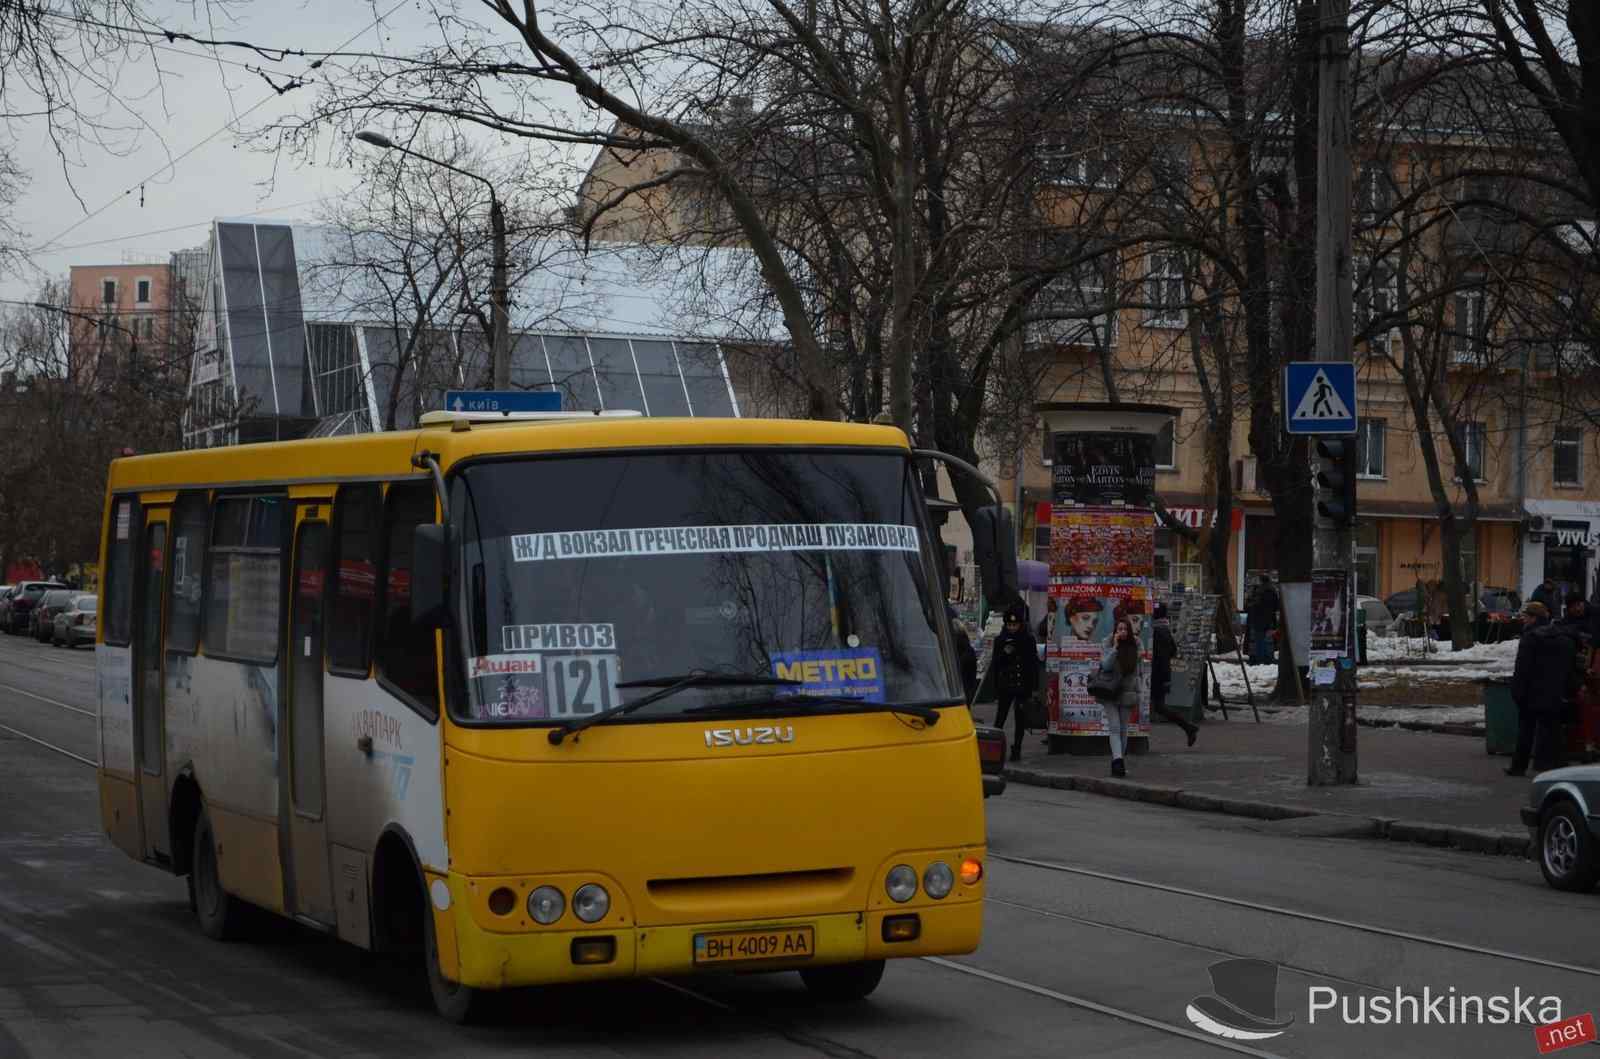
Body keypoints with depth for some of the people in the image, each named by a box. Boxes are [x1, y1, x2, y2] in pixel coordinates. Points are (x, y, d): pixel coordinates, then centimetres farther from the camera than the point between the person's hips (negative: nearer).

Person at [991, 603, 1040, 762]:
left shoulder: (1028, 639, 3)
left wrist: (1034, 687, 1)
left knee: (1020, 719, 7)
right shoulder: (1000, 640, 4)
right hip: (1005, 686, 0)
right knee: (1000, 718, -8)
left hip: (1023, 686, 0)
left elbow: (1034, 663, 5)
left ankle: (1016, 749, 14)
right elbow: (994, 665, 4)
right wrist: (1004, 653, -16)